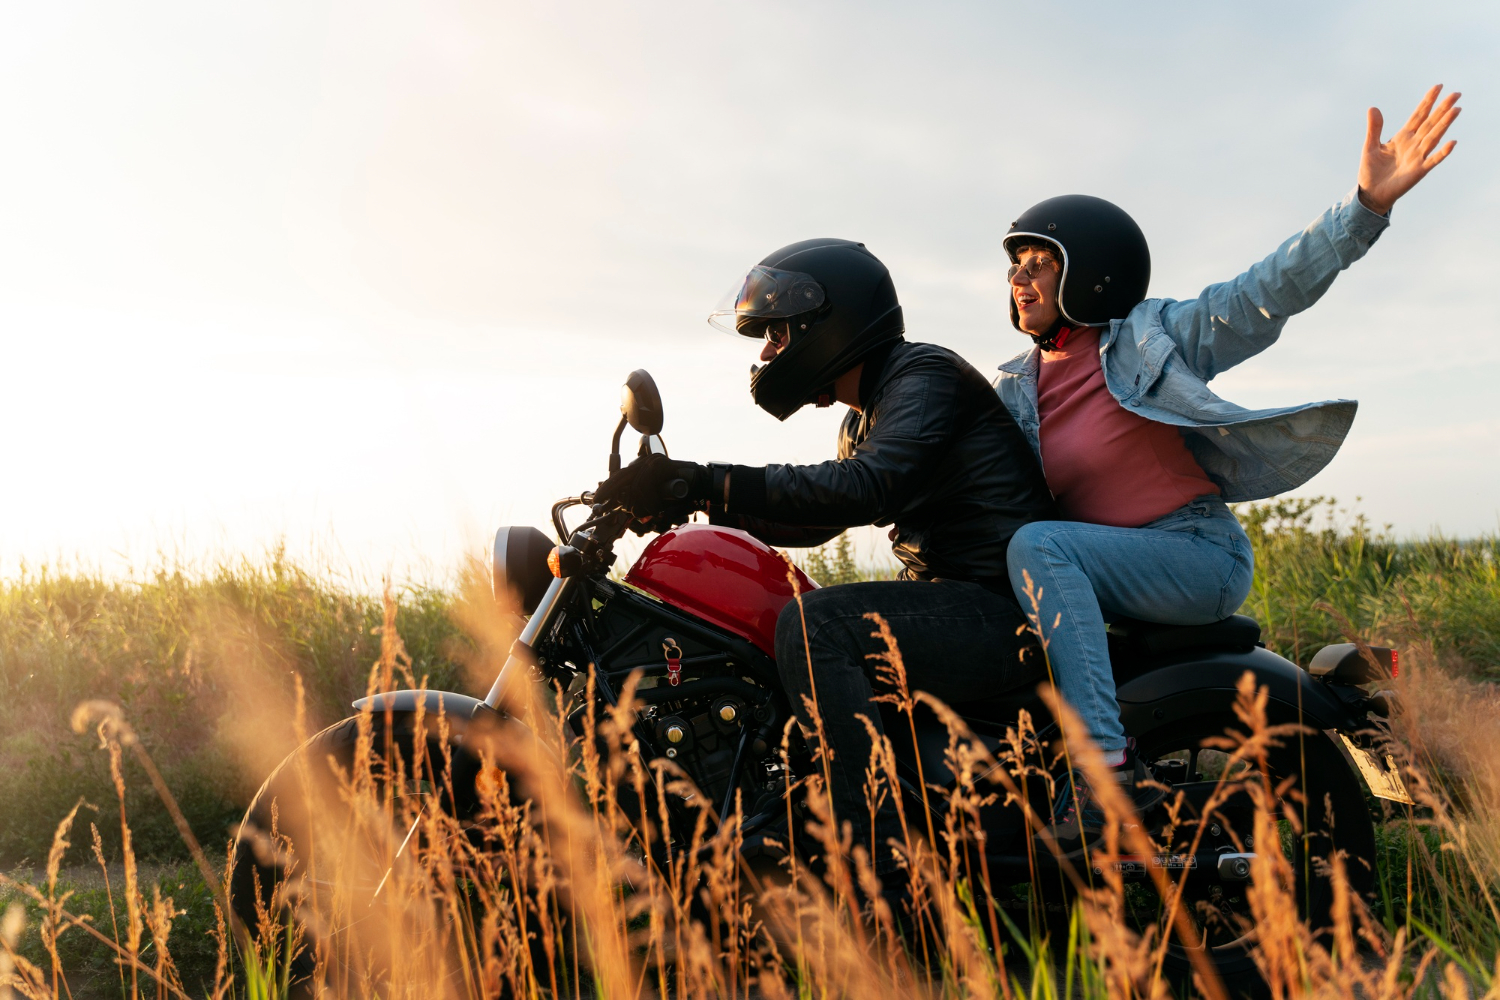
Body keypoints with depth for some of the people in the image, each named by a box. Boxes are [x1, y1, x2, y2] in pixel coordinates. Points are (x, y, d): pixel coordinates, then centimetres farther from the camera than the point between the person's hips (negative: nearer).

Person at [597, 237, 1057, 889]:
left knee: (813, 624, -28)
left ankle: (881, 867, -30)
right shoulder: (864, 422, 19)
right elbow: (817, 517, 29)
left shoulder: (924, 373, -11)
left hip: (1001, 609, -10)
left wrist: (710, 484, -31)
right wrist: (693, 499, 16)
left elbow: (868, 487, -29)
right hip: (955, 602, 11)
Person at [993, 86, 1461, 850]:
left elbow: (1268, 292, -12)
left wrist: (1367, 205, -24)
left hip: (1197, 557, -7)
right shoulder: (1013, 392, 13)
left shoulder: (1151, 336, -3)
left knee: (1037, 547, -31)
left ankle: (1107, 768, -39)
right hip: (1102, 573, 7)